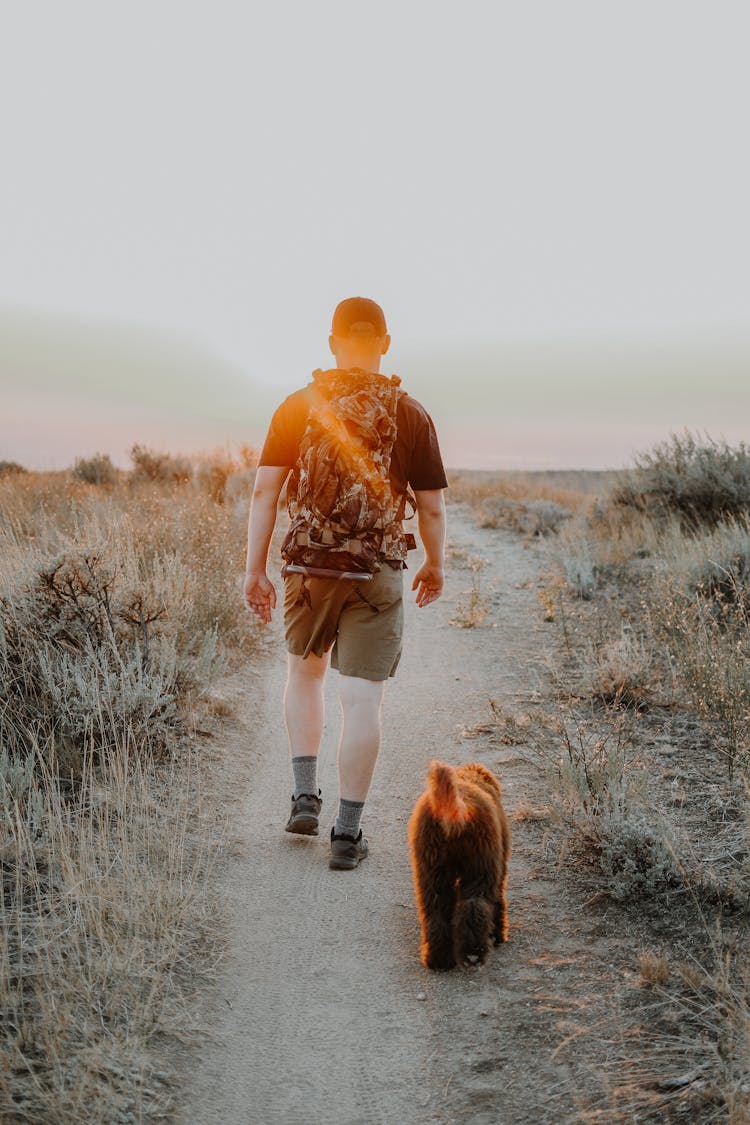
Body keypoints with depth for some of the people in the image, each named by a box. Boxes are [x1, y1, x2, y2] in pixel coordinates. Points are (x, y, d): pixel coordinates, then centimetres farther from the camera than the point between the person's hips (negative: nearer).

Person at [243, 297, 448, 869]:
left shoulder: (297, 407, 1)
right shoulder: (412, 416, -2)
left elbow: (264, 490, -3)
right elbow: (432, 507, 0)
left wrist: (256, 570, 3)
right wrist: (435, 567, 15)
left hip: (309, 565, 2)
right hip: (377, 573, -2)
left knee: (305, 672, 25)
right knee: (362, 699, 2)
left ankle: (305, 795, 21)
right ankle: (348, 833, 6)